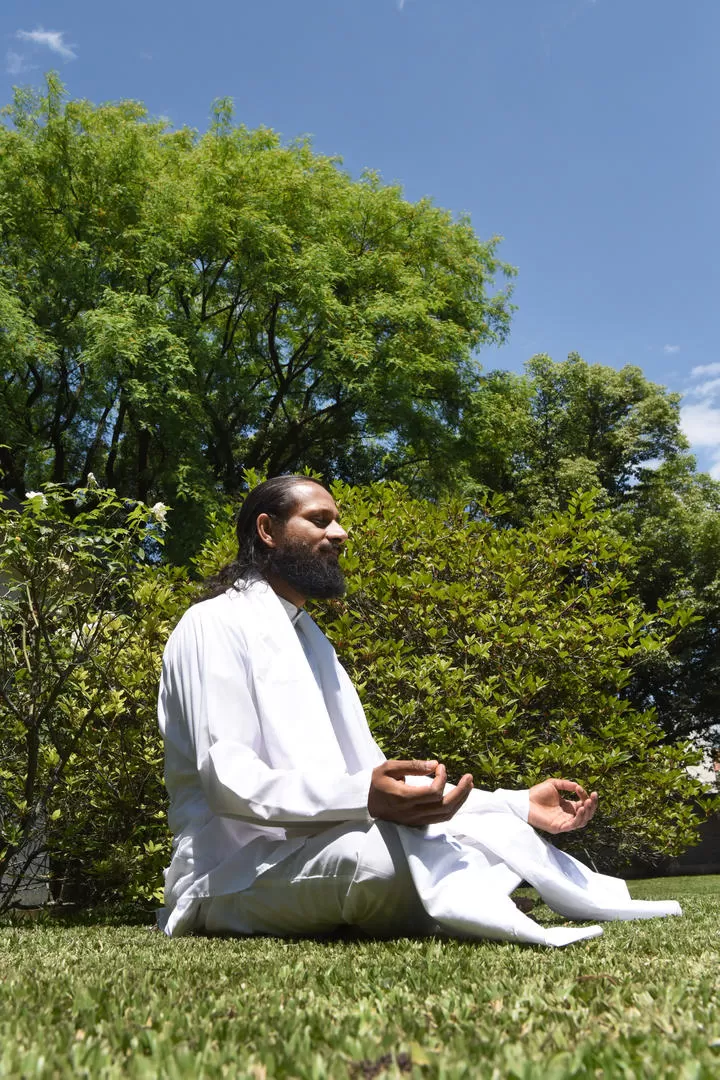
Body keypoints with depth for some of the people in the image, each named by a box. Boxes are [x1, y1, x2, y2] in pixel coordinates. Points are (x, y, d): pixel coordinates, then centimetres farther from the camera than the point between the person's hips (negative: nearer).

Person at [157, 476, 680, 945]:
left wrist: (518, 805, 6)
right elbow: (227, 778, -20)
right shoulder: (215, 625, -6)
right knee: (381, 851, -34)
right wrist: (364, 796, -37)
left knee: (489, 826, 2)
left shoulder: (312, 639, 20)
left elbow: (373, 773, 15)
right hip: (234, 872, -8)